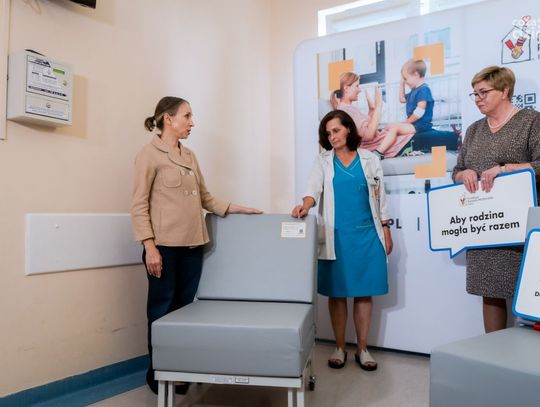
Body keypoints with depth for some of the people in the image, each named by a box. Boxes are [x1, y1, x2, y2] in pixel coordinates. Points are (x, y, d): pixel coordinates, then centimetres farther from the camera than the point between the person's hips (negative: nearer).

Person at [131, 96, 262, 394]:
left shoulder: (190, 156, 15)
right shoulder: (149, 154, -4)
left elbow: (205, 199, 18)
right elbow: (139, 205, -8)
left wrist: (237, 209, 10)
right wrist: (150, 246, -15)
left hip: (192, 244, 6)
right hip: (165, 245, -6)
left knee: (184, 306, 9)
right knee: (162, 309, 4)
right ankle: (157, 375, 20)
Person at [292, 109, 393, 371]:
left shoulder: (370, 160, 7)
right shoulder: (323, 161, 6)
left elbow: (380, 197, 9)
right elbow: (314, 188, -9)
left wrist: (386, 231, 6)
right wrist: (305, 205, -31)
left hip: (367, 234, 1)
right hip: (335, 236, 0)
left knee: (364, 292, 6)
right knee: (337, 293, 5)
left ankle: (362, 349, 20)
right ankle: (339, 348, 20)